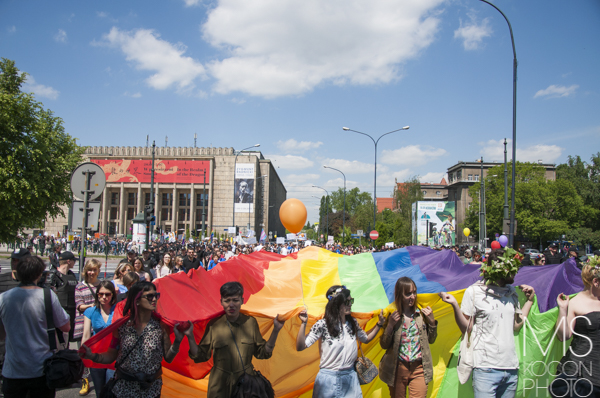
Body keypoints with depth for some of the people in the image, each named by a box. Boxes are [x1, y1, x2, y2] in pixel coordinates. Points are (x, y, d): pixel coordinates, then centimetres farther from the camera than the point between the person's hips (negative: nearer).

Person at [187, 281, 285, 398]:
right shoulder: (213, 325, -4)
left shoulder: (250, 322, -1)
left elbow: (262, 353, 2)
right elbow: (200, 356, -1)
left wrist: (276, 330, -6)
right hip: (220, 385, -1)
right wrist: (190, 336, -13)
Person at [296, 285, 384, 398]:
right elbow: (300, 347, -18)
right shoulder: (323, 325, -14)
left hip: (351, 377, 5)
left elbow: (366, 339, 23)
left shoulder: (353, 323, 4)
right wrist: (304, 323, -28)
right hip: (329, 379, -5)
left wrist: (379, 324, 15)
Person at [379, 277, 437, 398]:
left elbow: (431, 340, 10)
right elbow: (384, 345, -3)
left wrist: (432, 321, -4)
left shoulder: (421, 314, 1)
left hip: (419, 368, 1)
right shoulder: (392, 316, -5)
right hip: (397, 369, -1)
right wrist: (390, 326, -16)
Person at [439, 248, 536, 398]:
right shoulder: (474, 291, -4)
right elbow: (466, 329, -4)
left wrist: (530, 300, 13)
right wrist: (455, 305, -18)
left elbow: (516, 326, 11)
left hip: (512, 368, 5)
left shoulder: (512, 292, 12)